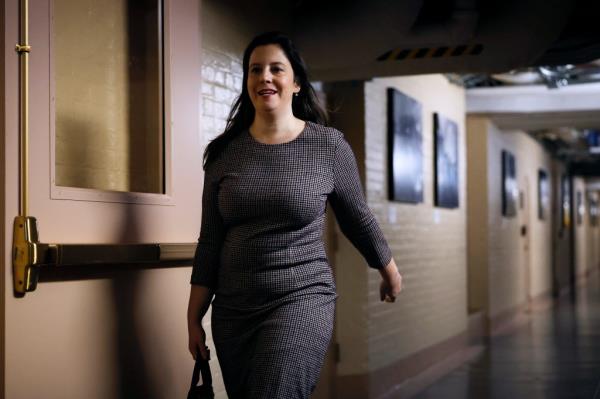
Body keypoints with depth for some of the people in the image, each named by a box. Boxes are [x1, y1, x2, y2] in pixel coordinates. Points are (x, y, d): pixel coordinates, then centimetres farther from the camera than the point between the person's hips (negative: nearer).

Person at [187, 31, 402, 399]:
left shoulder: (329, 145, -3)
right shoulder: (225, 152, 4)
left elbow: (358, 218, 11)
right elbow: (210, 243, 7)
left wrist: (390, 272, 23)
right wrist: (194, 318, 6)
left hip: (302, 302, -4)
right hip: (232, 312, 4)